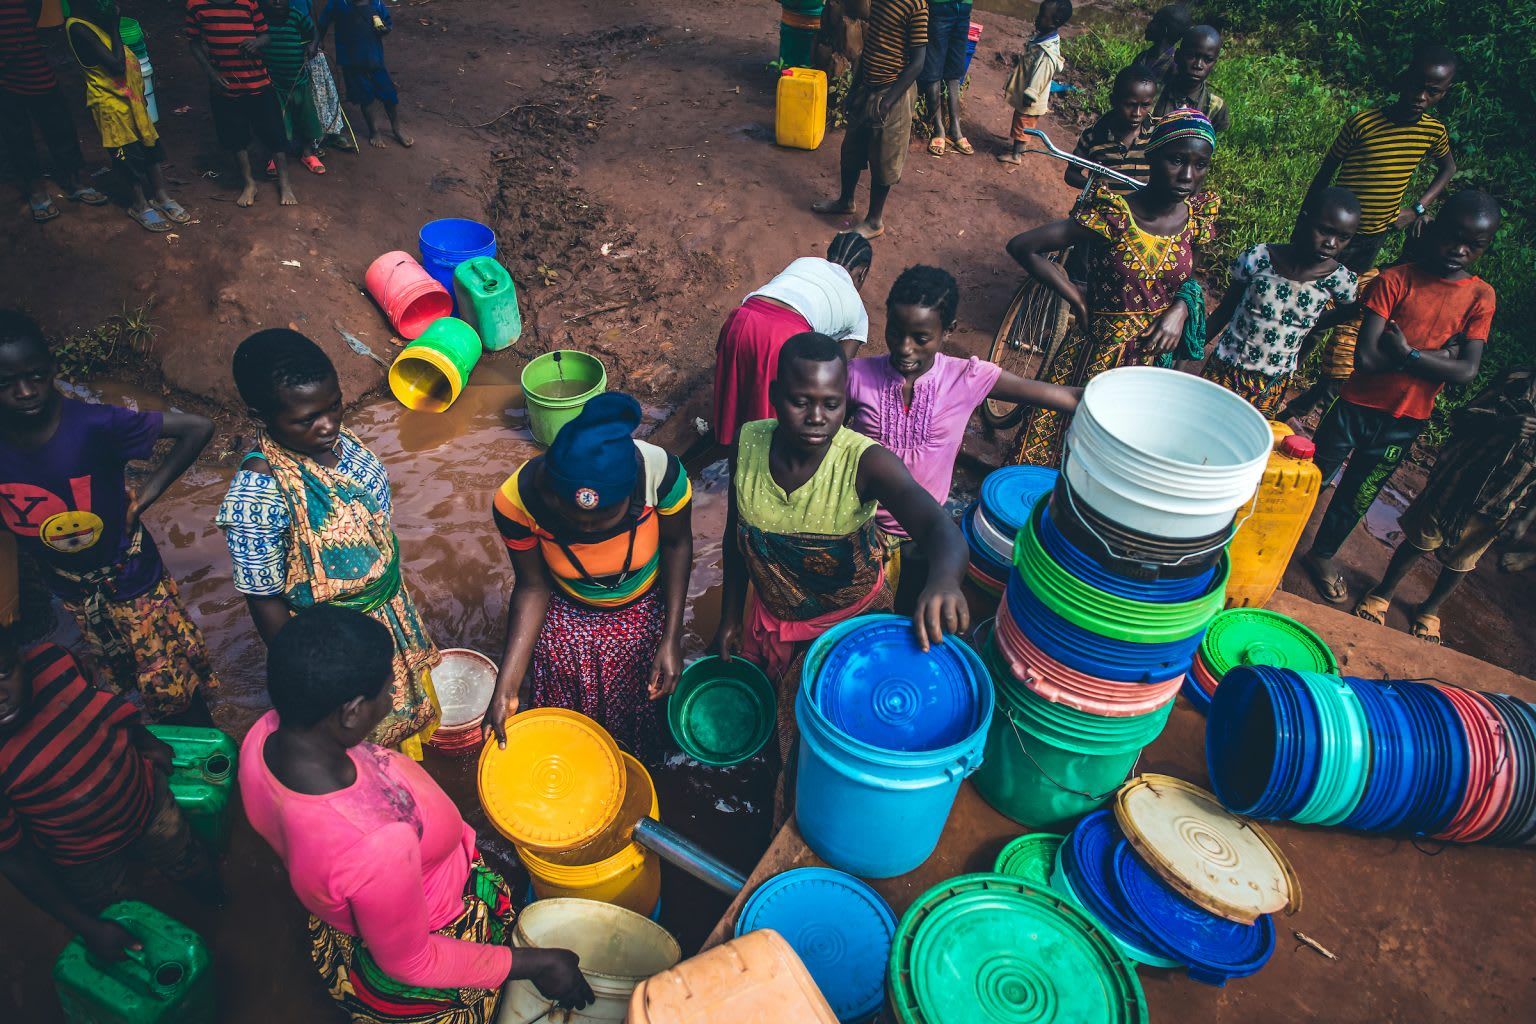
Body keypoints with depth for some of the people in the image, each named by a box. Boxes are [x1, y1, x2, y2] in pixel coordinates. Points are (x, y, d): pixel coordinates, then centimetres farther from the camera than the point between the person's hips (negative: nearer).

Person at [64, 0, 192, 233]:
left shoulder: (100, 20, 4)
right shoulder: (78, 27, -22)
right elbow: (116, 65, -25)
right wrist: (114, 27, -19)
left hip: (131, 96, 8)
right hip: (111, 103, -8)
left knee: (151, 145, 14)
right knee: (129, 154, 4)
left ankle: (161, 196, 27)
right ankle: (140, 205, 20)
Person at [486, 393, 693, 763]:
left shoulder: (658, 469, -37)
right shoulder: (516, 500, -34)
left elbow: (676, 544, -16)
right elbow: (532, 586, -18)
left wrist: (671, 638, -18)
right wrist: (505, 687, -21)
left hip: (643, 612, 0)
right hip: (566, 616, 0)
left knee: (638, 704, 23)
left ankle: (637, 769, 58)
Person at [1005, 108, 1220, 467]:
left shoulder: (1198, 217, -4)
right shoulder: (1112, 215, -20)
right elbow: (1022, 247, -20)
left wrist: (1182, 306, -8)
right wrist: (1076, 297, -13)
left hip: (1154, 355, 5)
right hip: (1099, 353, -4)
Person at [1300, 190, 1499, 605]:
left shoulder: (1480, 296, -3)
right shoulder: (1395, 279, -12)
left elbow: (1467, 371, -14)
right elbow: (1366, 357, -21)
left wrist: (1407, 353, -20)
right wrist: (1437, 355, -19)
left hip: (1405, 422, 3)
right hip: (1356, 405, -3)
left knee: (1359, 494, 19)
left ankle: (1322, 554, 40)